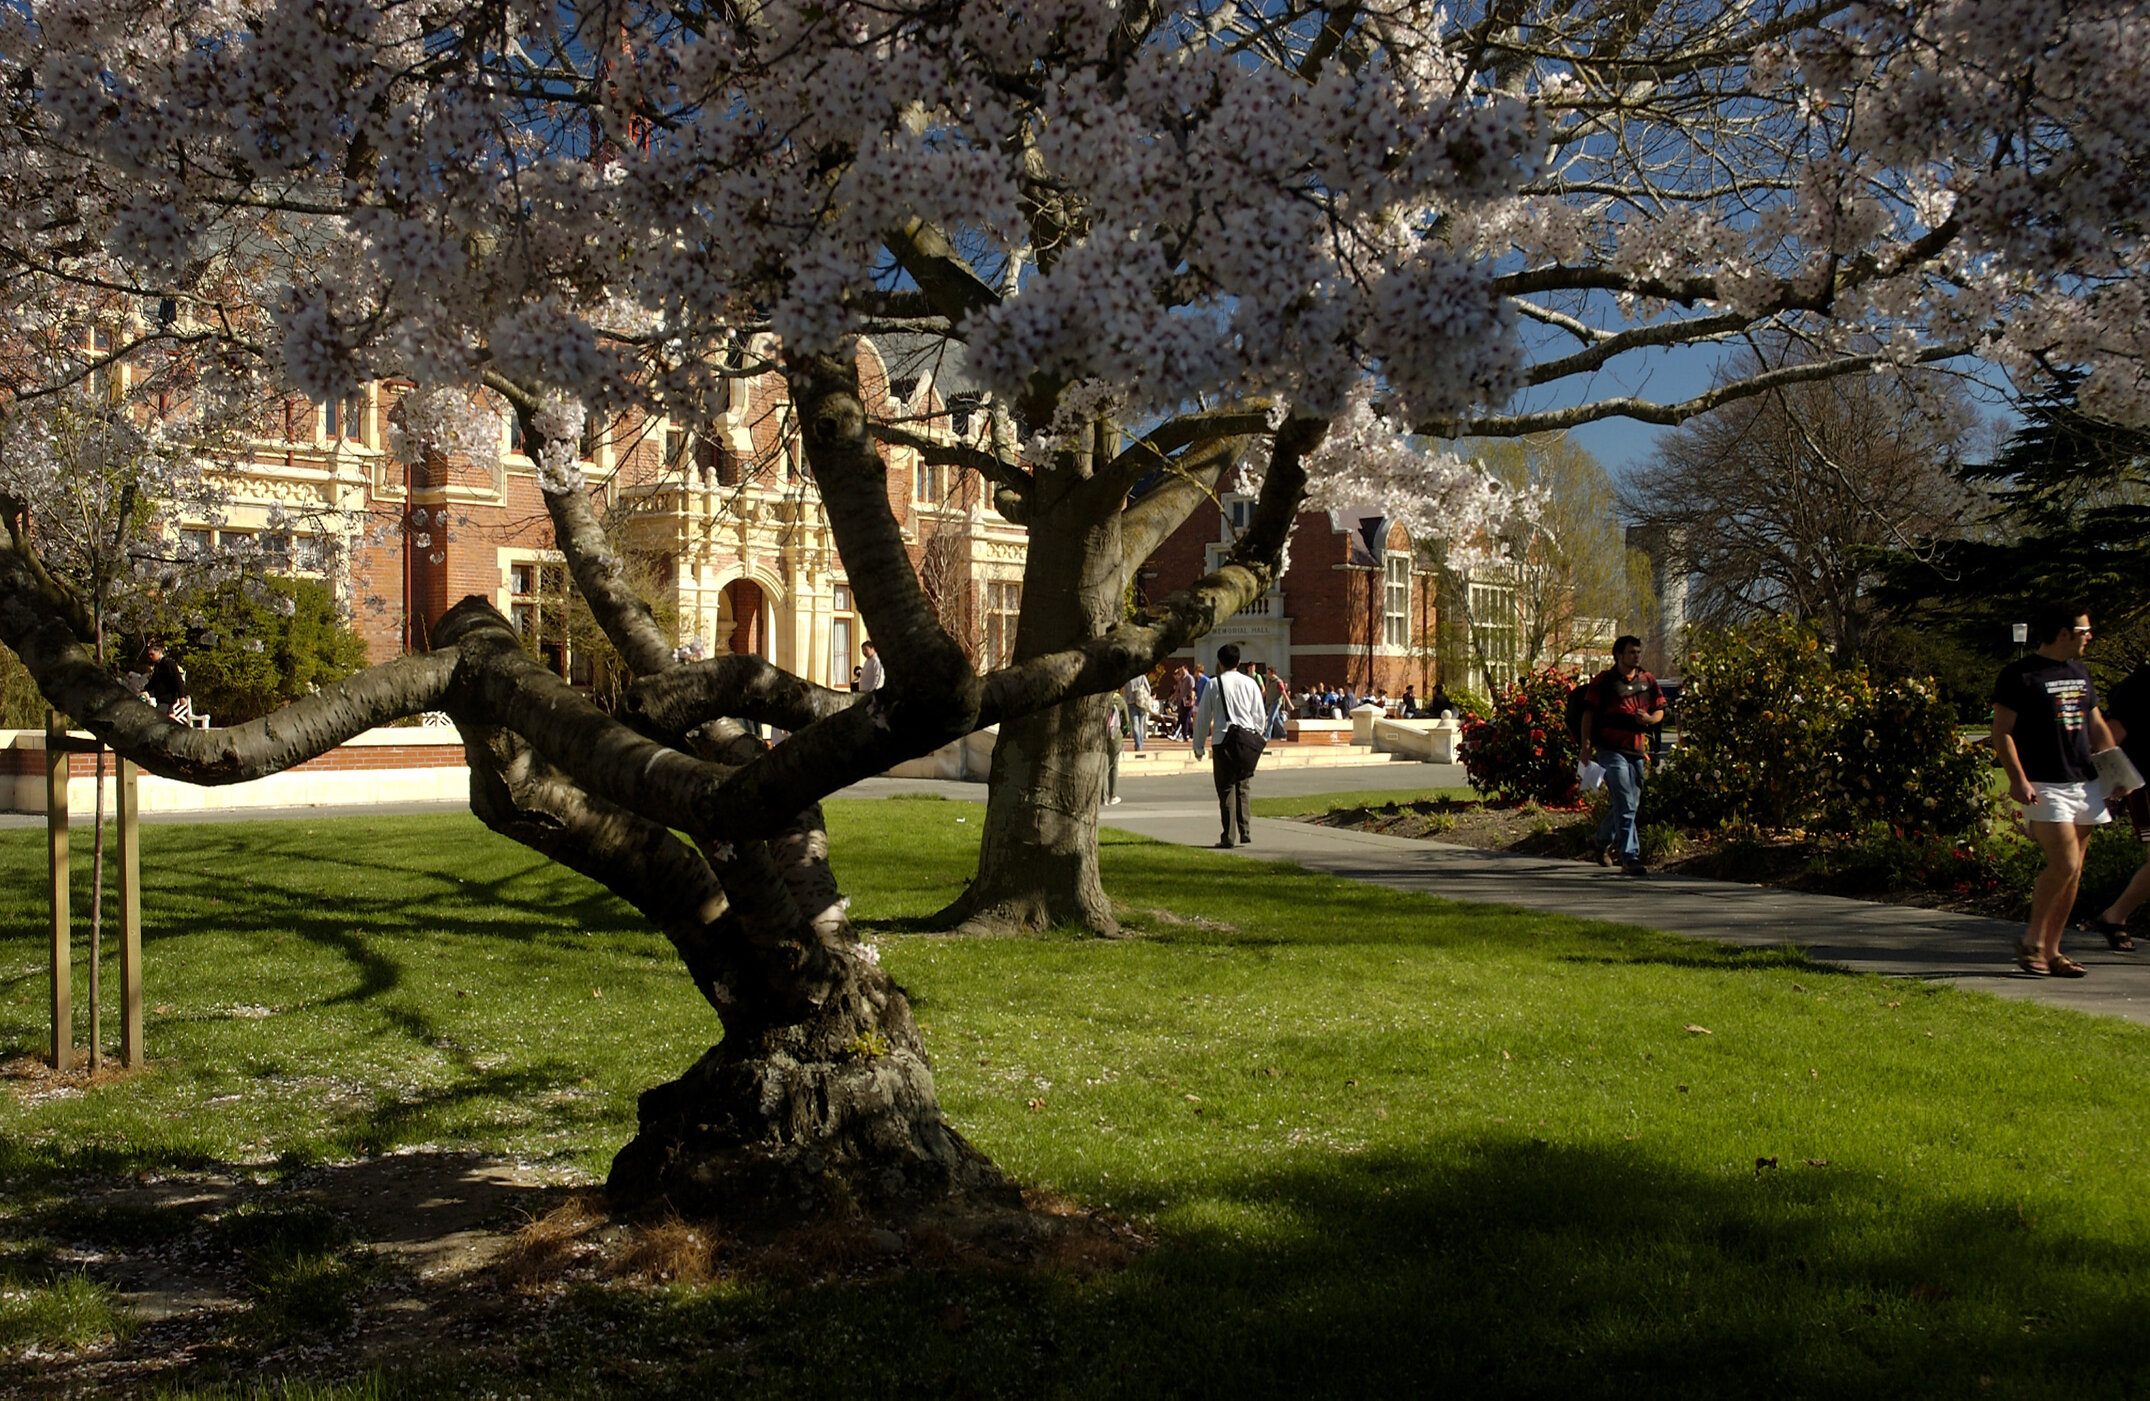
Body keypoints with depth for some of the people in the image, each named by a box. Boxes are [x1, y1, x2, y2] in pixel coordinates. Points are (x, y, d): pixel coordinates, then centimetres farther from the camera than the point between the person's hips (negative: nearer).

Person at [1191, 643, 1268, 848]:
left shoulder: (1214, 685, -2)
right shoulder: (1250, 683, 5)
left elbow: (1203, 718, 2)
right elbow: (1259, 716, 9)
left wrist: (1198, 746, 11)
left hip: (1223, 741, -2)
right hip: (1248, 738, 2)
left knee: (1226, 789, 2)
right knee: (1243, 787, 13)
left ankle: (1228, 837, -1)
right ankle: (1246, 832, 7)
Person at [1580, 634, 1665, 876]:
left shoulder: (1648, 681, 13)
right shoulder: (1603, 680, -1)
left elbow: (1660, 710, 18)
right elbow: (1588, 713, -2)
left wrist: (1649, 719, -5)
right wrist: (1586, 743, -11)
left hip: (1638, 750, 6)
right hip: (1611, 749, -6)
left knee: (1630, 804, 14)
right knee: (1625, 805, -12)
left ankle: (1603, 841, 36)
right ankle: (1630, 857, -12)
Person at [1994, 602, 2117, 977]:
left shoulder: (2081, 673, 18)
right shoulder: (2019, 675, -5)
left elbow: (2097, 727, 25)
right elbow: (2002, 732, -8)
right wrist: (2017, 778, -18)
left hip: (2085, 784, 8)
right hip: (2044, 787, -7)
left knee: (2073, 872, 6)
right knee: (2064, 864, -16)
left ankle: (2051, 950, 13)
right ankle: (2032, 942, -1)